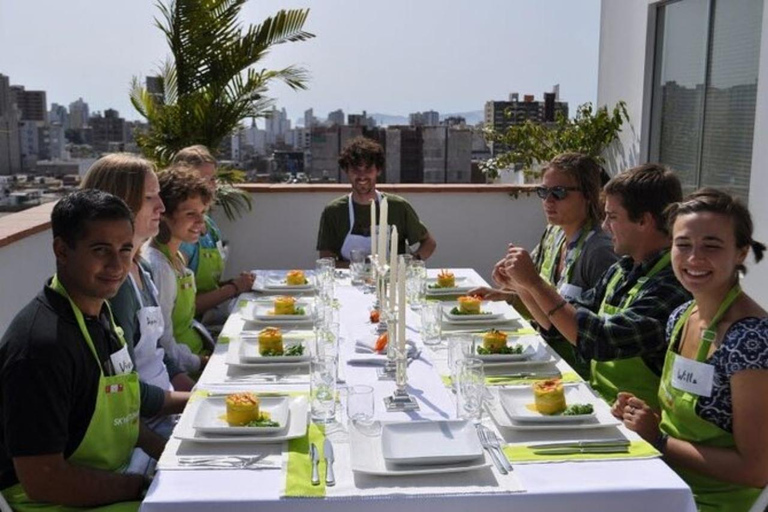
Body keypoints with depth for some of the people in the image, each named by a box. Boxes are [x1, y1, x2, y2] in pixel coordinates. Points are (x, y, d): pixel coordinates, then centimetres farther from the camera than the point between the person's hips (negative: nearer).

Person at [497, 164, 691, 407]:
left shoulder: (673, 284, -20)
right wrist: (520, 284, 2)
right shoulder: (620, 270, 7)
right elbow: (566, 323, 16)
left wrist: (535, 281, -22)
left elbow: (603, 342, -29)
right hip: (597, 401, 7)